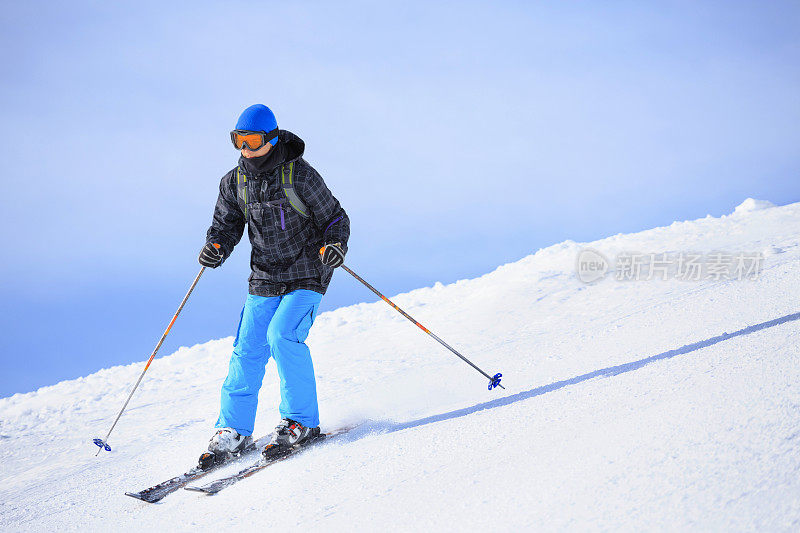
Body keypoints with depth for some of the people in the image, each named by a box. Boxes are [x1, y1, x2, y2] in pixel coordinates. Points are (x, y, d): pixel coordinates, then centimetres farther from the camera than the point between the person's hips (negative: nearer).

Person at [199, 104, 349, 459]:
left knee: (282, 335, -23)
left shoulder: (299, 176, -14)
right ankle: (234, 429, 11)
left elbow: (334, 218, -6)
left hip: (306, 275, -5)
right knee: (248, 350, -1)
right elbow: (227, 225, 12)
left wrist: (334, 246, -26)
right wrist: (217, 247, -10)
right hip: (264, 280, 5)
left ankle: (302, 421, -9)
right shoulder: (235, 182, 0)